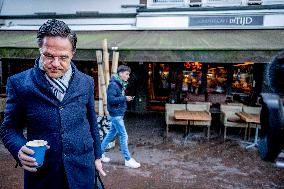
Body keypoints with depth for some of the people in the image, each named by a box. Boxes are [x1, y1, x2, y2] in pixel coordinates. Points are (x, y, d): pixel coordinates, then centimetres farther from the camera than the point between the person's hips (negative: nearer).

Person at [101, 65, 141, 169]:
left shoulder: (121, 84, 11)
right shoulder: (113, 84, -17)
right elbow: (111, 99, -22)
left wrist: (126, 97, 2)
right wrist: (125, 98, -22)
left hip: (119, 113, 9)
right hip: (116, 114, -9)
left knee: (112, 134, 18)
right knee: (123, 136, -2)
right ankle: (128, 160, 10)